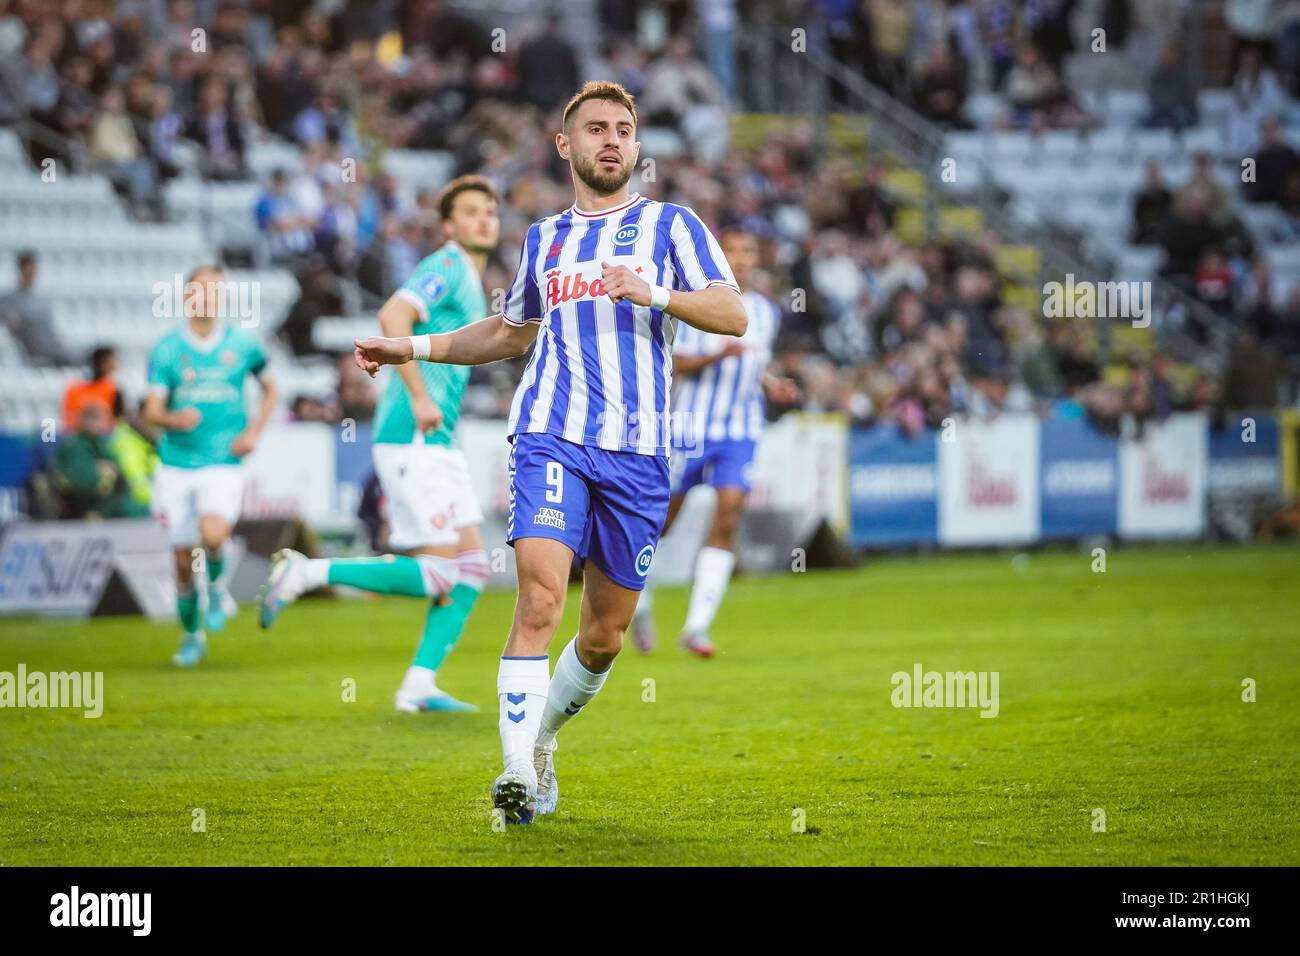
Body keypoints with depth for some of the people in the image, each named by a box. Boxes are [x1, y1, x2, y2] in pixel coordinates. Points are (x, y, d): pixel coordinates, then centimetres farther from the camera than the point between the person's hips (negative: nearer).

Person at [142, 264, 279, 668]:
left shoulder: (242, 345, 2)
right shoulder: (167, 349, 0)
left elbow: (270, 390, 18)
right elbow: (152, 410, -5)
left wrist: (253, 431, 2)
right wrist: (174, 419, -28)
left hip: (223, 463, -1)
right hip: (176, 464, 1)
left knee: (212, 535, -27)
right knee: (183, 560, 4)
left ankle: (217, 588, 5)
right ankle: (191, 635, 26)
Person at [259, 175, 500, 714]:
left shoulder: (471, 284, 21)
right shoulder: (446, 268, -9)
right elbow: (393, 317, -25)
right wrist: (419, 396, -25)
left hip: (436, 443, 10)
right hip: (412, 441, -10)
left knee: (471, 566, 4)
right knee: (437, 575, -12)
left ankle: (419, 685, 3)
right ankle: (307, 573, -5)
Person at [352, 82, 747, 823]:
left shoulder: (671, 225, 9)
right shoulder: (545, 239, 19)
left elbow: (734, 315, -2)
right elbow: (511, 332, 35)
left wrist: (655, 293, -17)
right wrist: (414, 348, 26)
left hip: (637, 450, 0)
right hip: (551, 437, 0)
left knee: (605, 634, 5)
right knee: (541, 600, -20)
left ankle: (542, 738, 30)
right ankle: (518, 770, -23)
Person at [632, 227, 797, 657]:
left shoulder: (766, 312, 12)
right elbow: (678, 364, -8)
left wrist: (772, 384, 6)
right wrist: (718, 355, -23)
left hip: (740, 431, 3)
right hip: (692, 425, -3)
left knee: (728, 518, -12)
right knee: (663, 518, 4)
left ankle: (697, 626, -11)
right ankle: (640, 605, 29)